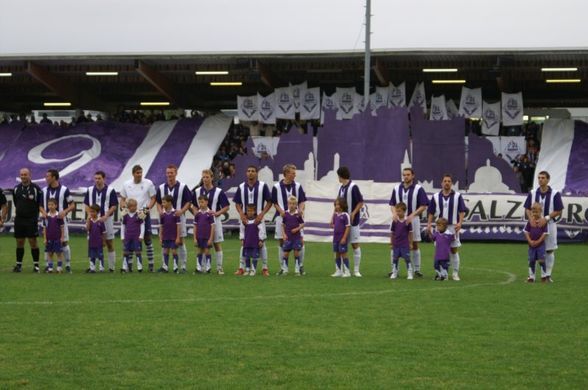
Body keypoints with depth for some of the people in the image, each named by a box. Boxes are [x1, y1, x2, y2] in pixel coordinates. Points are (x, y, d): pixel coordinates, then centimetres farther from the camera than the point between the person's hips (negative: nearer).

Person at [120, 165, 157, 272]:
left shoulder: (148, 183, -2)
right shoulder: (126, 184, 6)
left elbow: (153, 198, 0)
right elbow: (123, 199, 14)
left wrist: (147, 208, -15)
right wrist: (123, 208, -5)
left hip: (144, 214, -2)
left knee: (147, 238, -1)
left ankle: (151, 263, 4)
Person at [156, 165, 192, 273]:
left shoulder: (183, 187, -1)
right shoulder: (161, 188, 9)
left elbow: (189, 202, 0)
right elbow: (158, 203, 14)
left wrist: (182, 211, -16)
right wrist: (160, 211, -6)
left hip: (178, 217, -3)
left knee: (180, 242, -2)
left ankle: (183, 266, 2)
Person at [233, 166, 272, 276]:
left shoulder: (263, 186, -1)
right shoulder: (241, 187, 6)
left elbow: (269, 202, 0)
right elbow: (237, 203, 10)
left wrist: (261, 214, -11)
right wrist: (241, 214, -7)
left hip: (258, 219, -2)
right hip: (245, 219, 2)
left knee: (261, 243, -2)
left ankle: (265, 268, 5)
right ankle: (241, 268, 10)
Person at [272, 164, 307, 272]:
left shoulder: (297, 186, 6)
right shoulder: (277, 187, 1)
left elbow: (302, 201, 8)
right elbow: (275, 202, 5)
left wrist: (301, 209, -12)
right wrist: (281, 211, -12)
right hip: (281, 217, -1)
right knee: (282, 242, 3)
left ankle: (301, 265, 7)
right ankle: (283, 267, 11)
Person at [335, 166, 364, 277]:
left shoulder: (353, 187, -10)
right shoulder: (341, 188, 12)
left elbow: (361, 202, -11)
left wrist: (353, 213, -18)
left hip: (352, 221, -8)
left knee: (355, 244, -2)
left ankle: (356, 270, 2)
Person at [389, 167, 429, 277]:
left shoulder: (418, 189, -3)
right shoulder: (397, 188, 8)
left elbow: (423, 206, -6)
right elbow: (392, 204, 10)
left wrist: (412, 215, -18)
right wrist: (394, 213, -11)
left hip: (412, 220, -3)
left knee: (414, 245, 3)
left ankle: (417, 270, 9)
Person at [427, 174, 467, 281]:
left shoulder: (457, 196, 2)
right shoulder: (435, 197, 7)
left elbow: (462, 211, -2)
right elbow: (431, 213, 9)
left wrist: (460, 223, -16)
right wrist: (429, 224, -2)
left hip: (453, 227, -1)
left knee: (454, 250, 1)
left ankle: (455, 273, 7)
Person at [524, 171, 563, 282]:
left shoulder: (555, 194, -4)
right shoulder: (532, 193, 4)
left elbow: (558, 211, -6)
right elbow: (527, 209, 5)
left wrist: (546, 218, -18)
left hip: (549, 225, -2)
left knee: (549, 250, 3)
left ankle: (548, 274, 11)